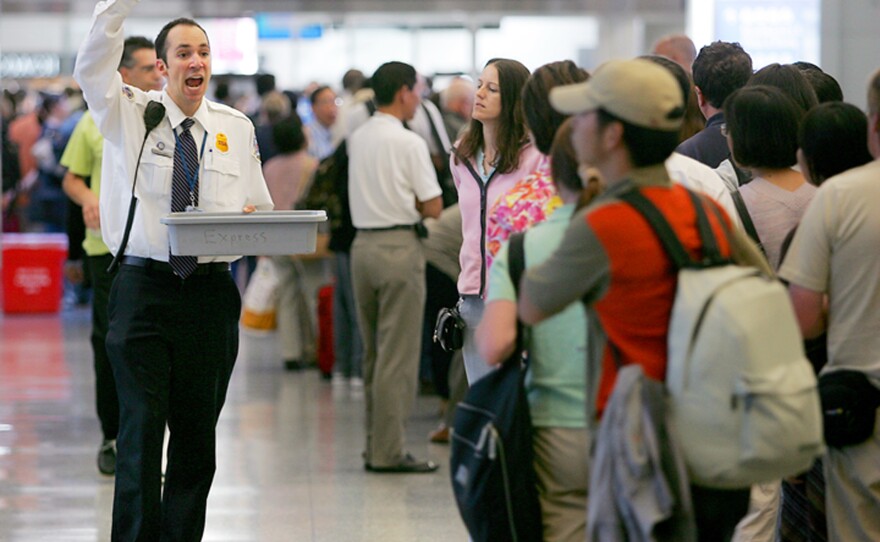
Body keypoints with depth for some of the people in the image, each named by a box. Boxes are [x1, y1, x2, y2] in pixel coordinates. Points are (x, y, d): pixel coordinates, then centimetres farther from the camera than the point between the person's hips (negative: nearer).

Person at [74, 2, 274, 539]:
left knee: (198, 435, 8)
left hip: (211, 290, 3)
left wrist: (250, 219, -8)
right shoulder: (128, 114, 2)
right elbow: (91, 65, -17)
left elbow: (260, 209, 16)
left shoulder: (236, 127, 10)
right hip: (144, 288, -3)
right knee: (142, 429, -10)